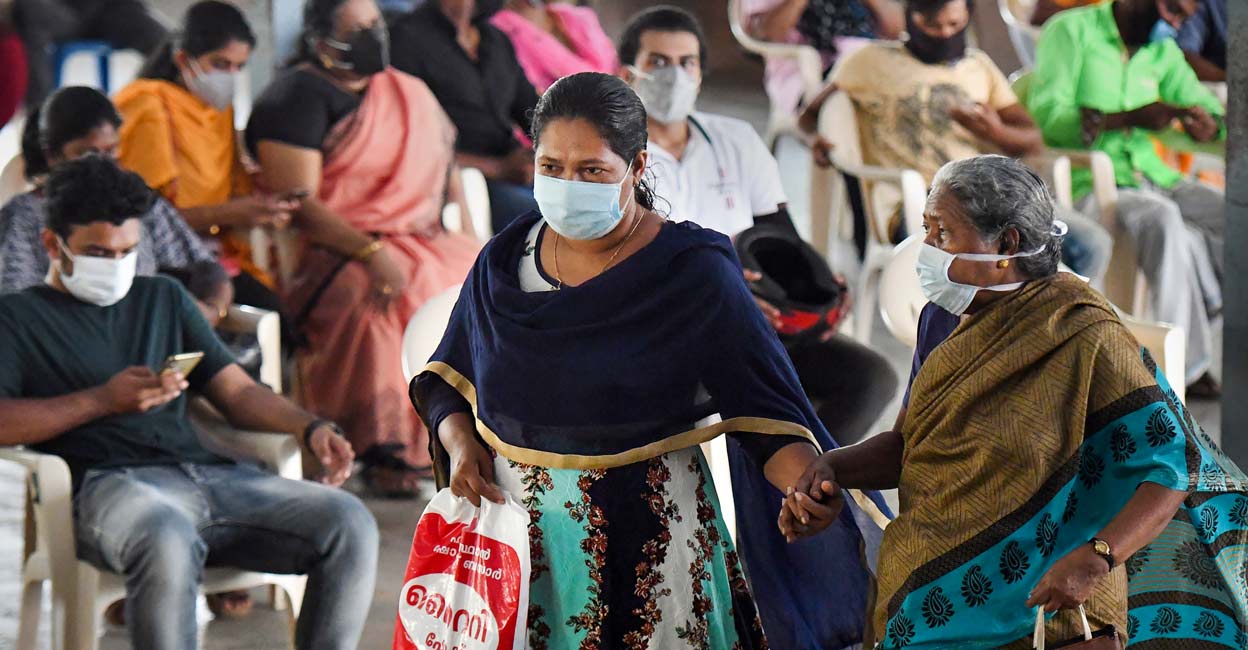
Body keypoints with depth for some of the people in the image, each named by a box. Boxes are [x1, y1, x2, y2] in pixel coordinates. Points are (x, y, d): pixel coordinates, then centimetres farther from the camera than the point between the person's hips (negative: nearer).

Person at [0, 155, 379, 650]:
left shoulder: (163, 298, 29)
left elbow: (238, 392, 23)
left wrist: (310, 428, 4)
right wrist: (103, 400, -7)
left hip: (210, 473, 6)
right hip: (111, 483, -5)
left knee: (350, 524, -19)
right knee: (168, 542, -42)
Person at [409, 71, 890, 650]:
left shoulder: (692, 273, -11)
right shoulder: (504, 263, 2)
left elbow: (770, 417, -13)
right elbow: (446, 380, 14)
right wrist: (459, 442, -6)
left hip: (647, 545, -4)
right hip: (513, 529, 4)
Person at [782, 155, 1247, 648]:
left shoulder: (1087, 341, -15)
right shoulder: (945, 322, 7)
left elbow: (1172, 465, -17)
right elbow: (909, 443, 16)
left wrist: (1098, 557, -32)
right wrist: (831, 468, -4)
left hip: (1037, 610, -6)